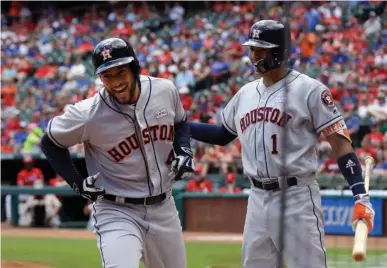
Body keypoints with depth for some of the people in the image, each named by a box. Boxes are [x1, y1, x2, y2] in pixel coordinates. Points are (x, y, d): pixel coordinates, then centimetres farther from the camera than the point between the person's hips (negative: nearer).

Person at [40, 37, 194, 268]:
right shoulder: (88, 115, -18)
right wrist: (77, 183, -11)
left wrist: (184, 151, -2)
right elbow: (51, 143, -1)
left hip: (164, 208, 5)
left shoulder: (165, 91, -6)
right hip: (117, 212, -5)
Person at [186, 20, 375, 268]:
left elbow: (341, 143, -10)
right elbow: (223, 135, 28)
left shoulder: (309, 90, -6)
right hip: (258, 199, 7)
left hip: (297, 198, -7)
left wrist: (361, 196, -19)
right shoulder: (245, 94, 14)